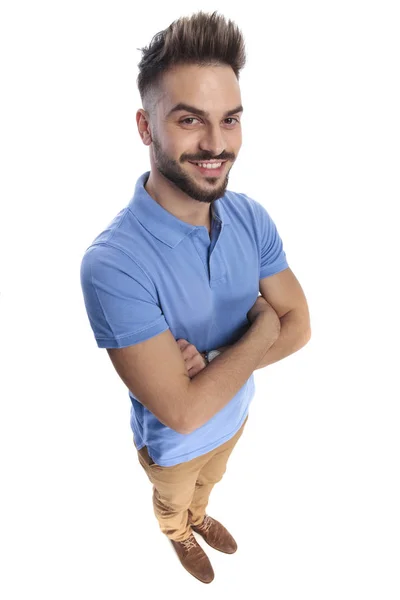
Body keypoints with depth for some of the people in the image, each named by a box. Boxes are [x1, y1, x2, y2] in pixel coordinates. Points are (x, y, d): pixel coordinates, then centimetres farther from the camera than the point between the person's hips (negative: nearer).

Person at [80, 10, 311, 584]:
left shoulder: (252, 217, -19)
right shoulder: (112, 263, -38)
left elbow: (299, 326, -13)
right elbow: (183, 413, -36)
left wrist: (211, 362, -28)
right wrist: (261, 328, -26)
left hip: (236, 411, 5)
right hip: (175, 442, -4)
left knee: (208, 483, 37)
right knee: (172, 502, 32)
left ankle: (198, 516, 71)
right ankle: (181, 535, 67)